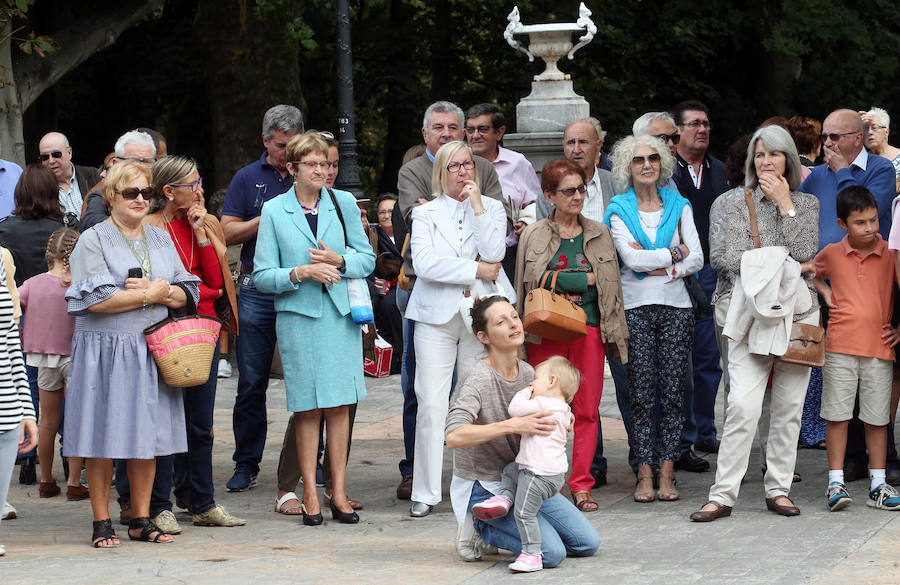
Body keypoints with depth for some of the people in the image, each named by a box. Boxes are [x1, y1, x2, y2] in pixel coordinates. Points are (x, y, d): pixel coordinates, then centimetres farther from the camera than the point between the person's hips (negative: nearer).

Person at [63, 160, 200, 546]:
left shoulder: (162, 239, 15)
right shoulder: (93, 241, -2)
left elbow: (186, 292, 11)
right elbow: (94, 299, -13)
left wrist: (162, 292, -11)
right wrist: (150, 294, -8)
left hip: (153, 351, 5)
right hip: (106, 351, -5)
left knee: (147, 436, 6)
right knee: (104, 435, -2)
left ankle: (141, 519, 14)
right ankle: (102, 523, 6)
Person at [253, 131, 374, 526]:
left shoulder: (344, 204, 7)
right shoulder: (274, 211, 2)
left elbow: (367, 259, 9)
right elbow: (263, 275, 0)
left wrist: (339, 261, -10)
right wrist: (301, 273, -15)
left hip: (341, 315, 2)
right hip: (297, 316, -2)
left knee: (339, 404, 2)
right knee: (307, 407, -1)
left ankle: (338, 492, 7)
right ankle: (310, 495, 5)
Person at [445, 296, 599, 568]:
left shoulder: (527, 372, 2)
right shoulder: (480, 379, -21)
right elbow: (454, 436, -34)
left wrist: (555, 424, -7)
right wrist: (513, 425, -38)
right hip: (484, 487, -8)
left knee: (588, 543, 2)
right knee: (552, 553, -21)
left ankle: (494, 528, 13)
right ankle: (480, 529, 1)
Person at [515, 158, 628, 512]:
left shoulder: (600, 234, 12)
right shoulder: (533, 236, 5)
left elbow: (611, 285, 13)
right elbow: (533, 282, -3)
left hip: (589, 329, 2)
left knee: (587, 410, 1)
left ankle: (581, 486, 6)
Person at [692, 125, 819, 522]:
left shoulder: (807, 205, 13)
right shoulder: (732, 203, 7)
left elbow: (804, 252, -4)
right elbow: (721, 256, -3)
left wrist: (785, 204, -4)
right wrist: (774, 261, -8)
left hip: (798, 310, 3)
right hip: (750, 311, -3)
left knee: (789, 407, 3)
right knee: (743, 406, -13)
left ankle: (778, 490, 13)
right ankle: (722, 495, -10)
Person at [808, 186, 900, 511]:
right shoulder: (831, 254, 5)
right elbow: (810, 271, 25)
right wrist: (824, 291, 7)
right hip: (840, 347, 0)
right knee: (837, 415, 0)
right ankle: (835, 482, 6)